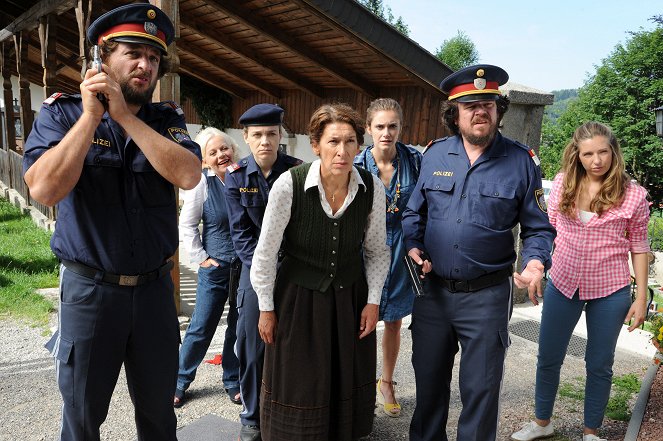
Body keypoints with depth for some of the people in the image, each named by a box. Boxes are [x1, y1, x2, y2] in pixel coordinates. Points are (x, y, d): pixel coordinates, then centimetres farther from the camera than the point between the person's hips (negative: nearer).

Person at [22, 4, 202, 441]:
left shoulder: (168, 119, 3)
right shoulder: (62, 112, -3)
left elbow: (188, 175, -17)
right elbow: (44, 189, -19)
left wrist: (124, 115, -18)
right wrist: (91, 115, -18)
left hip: (155, 287, 2)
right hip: (89, 289, -1)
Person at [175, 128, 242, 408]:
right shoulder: (202, 183, -6)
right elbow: (187, 225, 1)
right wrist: (200, 257, -3)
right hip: (215, 267, -2)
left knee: (240, 328, 12)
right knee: (201, 327, 4)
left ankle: (233, 382, 30)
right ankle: (180, 381, 24)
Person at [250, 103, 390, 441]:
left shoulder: (372, 188, -12)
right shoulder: (289, 185, -21)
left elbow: (376, 250, 2)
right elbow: (266, 251, -11)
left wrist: (373, 300, 0)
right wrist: (266, 308, -5)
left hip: (350, 298, 3)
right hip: (298, 298, -2)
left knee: (348, 384, 14)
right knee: (298, 387, 10)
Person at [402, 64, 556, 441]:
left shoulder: (521, 161, -5)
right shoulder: (435, 155, 1)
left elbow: (539, 227, -1)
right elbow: (414, 212, 11)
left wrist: (536, 262, -19)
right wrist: (413, 247, -6)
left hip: (487, 295, -2)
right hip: (432, 288, 3)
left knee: (481, 389, 10)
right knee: (428, 379, 19)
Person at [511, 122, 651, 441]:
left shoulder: (633, 194, -7)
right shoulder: (563, 184, -3)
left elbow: (638, 247, 0)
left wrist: (641, 297, -1)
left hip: (610, 292, -2)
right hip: (562, 285, 2)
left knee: (599, 366, 13)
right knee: (548, 359, 13)